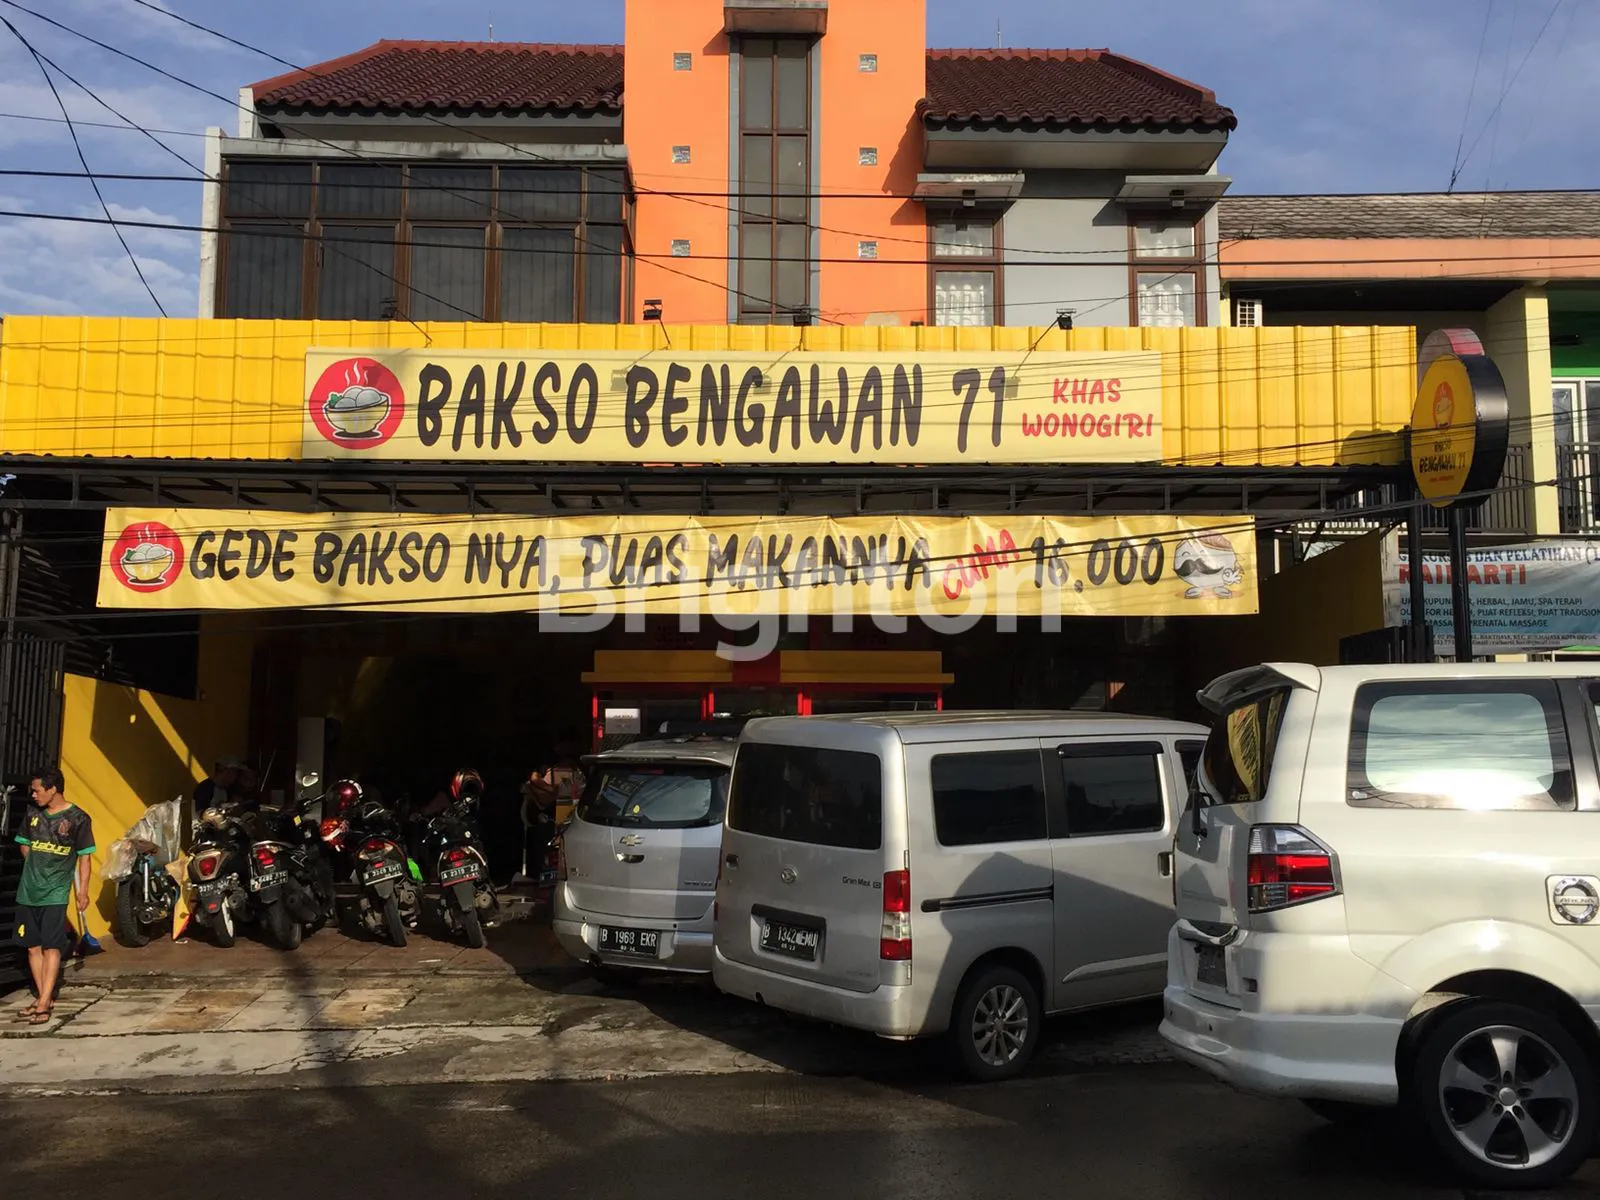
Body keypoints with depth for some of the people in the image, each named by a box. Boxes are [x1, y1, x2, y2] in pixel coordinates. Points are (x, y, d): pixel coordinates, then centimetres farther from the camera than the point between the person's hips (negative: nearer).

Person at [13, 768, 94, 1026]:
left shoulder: (77, 818, -6)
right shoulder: (33, 814, 7)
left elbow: (84, 857, -2)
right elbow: (24, 845, 22)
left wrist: (83, 892, -4)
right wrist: (36, 868, 8)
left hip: (56, 893, -5)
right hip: (28, 891, 5)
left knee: (51, 947, -6)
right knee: (33, 946, 8)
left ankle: (43, 1005, -6)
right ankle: (44, 997, 19)